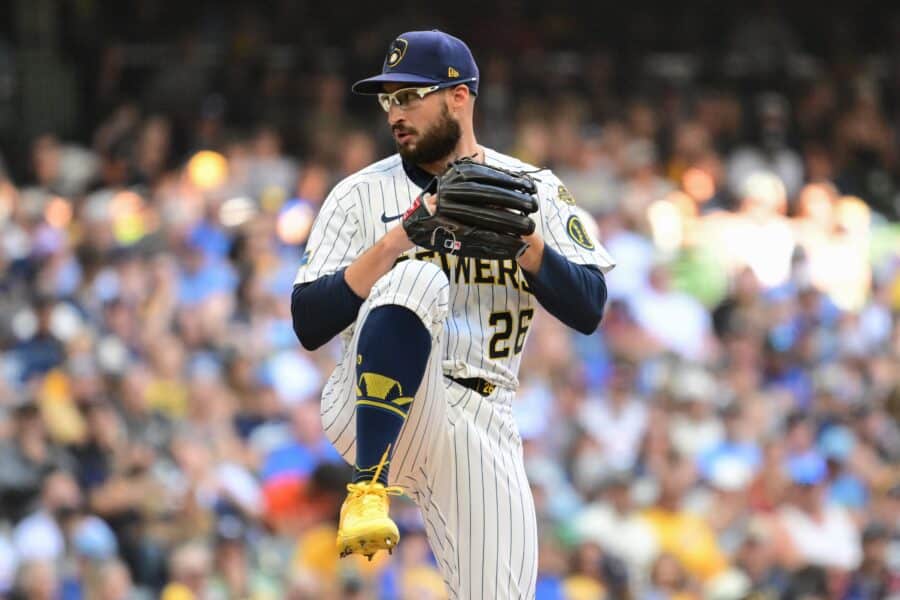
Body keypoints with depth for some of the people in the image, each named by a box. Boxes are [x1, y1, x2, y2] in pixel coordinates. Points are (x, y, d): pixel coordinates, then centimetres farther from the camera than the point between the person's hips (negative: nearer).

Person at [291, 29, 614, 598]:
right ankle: (369, 488, -33)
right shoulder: (361, 195, 6)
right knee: (417, 279, -31)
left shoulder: (535, 190, 10)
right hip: (378, 412, -2)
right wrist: (397, 240, -12)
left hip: (484, 426, 2)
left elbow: (588, 310, -1)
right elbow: (308, 326, -2)